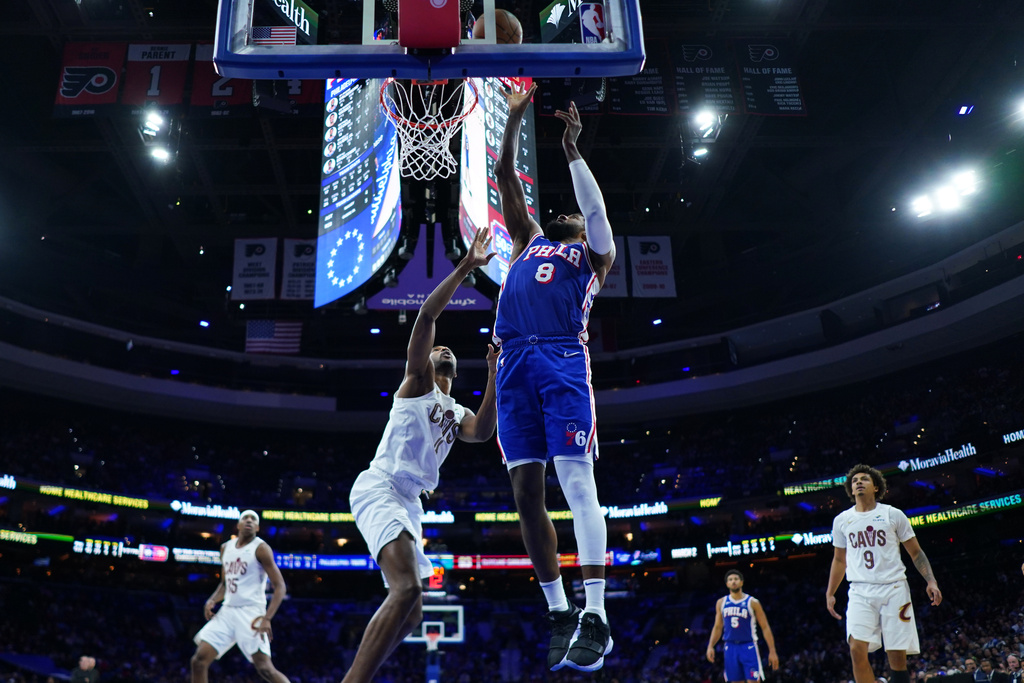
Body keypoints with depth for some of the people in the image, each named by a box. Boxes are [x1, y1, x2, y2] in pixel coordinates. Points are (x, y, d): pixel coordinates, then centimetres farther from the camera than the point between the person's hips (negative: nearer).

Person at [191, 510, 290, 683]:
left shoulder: (260, 548, -6)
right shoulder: (226, 548, 13)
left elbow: (280, 587, -11)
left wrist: (267, 618, -22)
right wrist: (212, 600, 5)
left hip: (251, 614, -7)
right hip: (227, 611, 7)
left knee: (265, 669, -14)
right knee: (199, 660, 0)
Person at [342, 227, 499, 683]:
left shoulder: (457, 413, 26)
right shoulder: (417, 379, 9)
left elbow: (482, 432, 0)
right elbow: (427, 314, -6)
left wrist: (495, 376, -2)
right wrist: (466, 266, -7)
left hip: (409, 502, 9)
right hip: (380, 487, -9)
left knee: (410, 612, 7)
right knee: (408, 589, -28)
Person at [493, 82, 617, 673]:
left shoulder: (593, 256, 22)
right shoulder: (528, 241, 31)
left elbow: (596, 209, 3)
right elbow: (507, 177, 28)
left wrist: (571, 148, 4)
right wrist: (516, 117, 23)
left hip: (563, 358, -4)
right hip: (515, 362, 4)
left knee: (577, 482, -14)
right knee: (527, 491, -1)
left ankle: (596, 617, -15)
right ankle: (559, 612, 7)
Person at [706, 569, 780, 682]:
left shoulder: (752, 602, -3)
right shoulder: (721, 603, 9)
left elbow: (765, 627, -2)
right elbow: (717, 627, 15)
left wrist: (772, 651, -7)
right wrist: (710, 646, 3)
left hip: (748, 647, -3)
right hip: (731, 647, 4)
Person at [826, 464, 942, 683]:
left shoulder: (893, 514, 4)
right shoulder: (842, 520, 10)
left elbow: (916, 552, 7)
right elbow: (839, 559, 19)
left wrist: (931, 581, -7)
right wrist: (829, 593, 14)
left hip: (894, 589, -1)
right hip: (860, 592, 1)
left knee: (897, 655, -2)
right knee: (857, 648, -16)